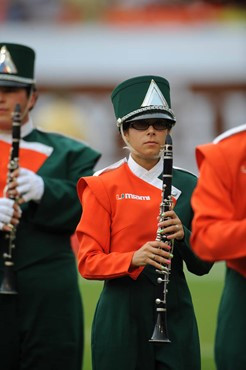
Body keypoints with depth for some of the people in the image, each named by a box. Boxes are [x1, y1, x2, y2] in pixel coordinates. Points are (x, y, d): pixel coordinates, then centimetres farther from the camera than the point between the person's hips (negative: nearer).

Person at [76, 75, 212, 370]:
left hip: (177, 313, 2)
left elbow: (202, 265, 8)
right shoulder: (104, 186, 0)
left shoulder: (187, 186, 8)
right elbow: (88, 263, -4)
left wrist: (182, 235, -12)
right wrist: (134, 259, -21)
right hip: (122, 315, -2)